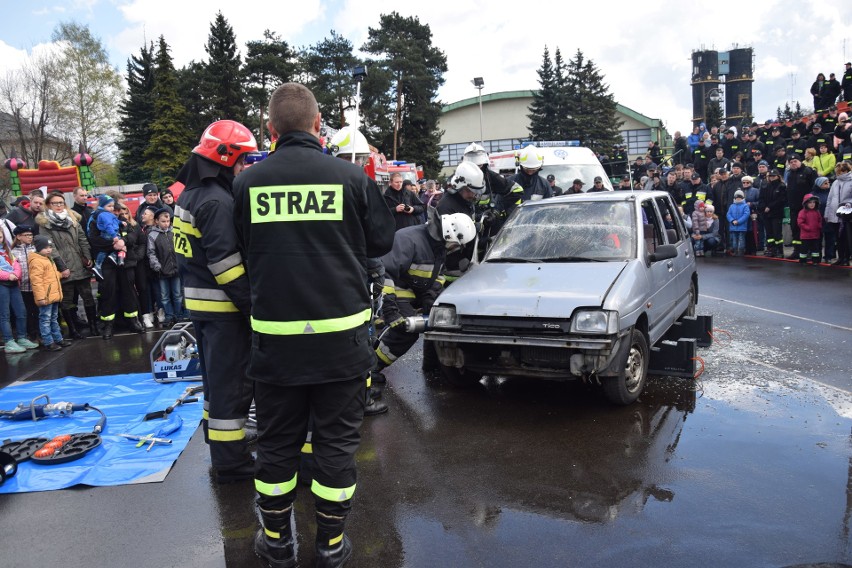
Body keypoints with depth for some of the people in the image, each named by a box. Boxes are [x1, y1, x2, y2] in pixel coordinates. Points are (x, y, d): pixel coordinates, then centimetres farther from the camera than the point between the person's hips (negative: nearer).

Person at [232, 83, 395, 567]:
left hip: (275, 334, 2)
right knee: (336, 440, 12)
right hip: (340, 333, -1)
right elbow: (381, 241, 5)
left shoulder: (249, 182, -2)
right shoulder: (351, 176, -7)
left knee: (276, 440, 16)